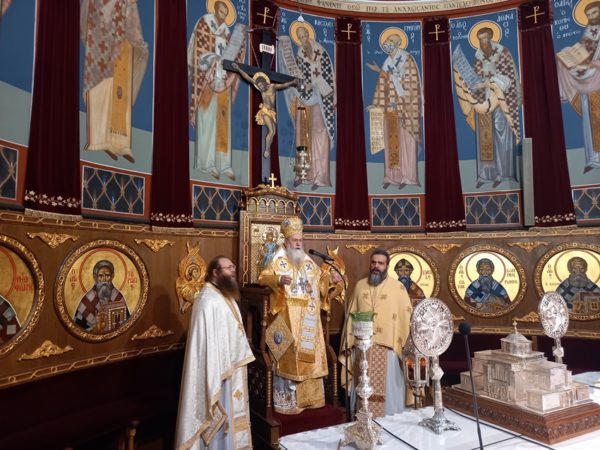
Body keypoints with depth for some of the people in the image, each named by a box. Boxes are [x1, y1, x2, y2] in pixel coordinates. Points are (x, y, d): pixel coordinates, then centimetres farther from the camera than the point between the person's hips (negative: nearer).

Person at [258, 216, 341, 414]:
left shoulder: (308, 261, 14)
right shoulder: (278, 260, -4)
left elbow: (319, 277, 25)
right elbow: (262, 277, -13)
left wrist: (331, 277, 6)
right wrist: (278, 280, -31)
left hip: (309, 318, 7)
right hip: (288, 316, -6)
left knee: (310, 353, 11)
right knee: (289, 356, -6)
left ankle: (309, 397, 25)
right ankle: (287, 401, 5)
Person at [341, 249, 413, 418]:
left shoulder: (398, 287, -3)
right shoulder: (360, 285, 8)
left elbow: (407, 316, -3)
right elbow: (351, 315, 11)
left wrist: (407, 345, -9)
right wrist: (348, 342, 8)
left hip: (388, 347, -3)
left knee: (387, 388, 4)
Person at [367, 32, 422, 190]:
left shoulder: (407, 59, -4)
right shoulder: (388, 62, 14)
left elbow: (398, 78, -13)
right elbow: (383, 84, 13)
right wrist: (376, 104, 8)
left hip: (404, 107, -6)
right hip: (391, 108, 6)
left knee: (405, 141, -3)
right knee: (391, 141, 5)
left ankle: (406, 176, 2)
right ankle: (392, 176, 11)